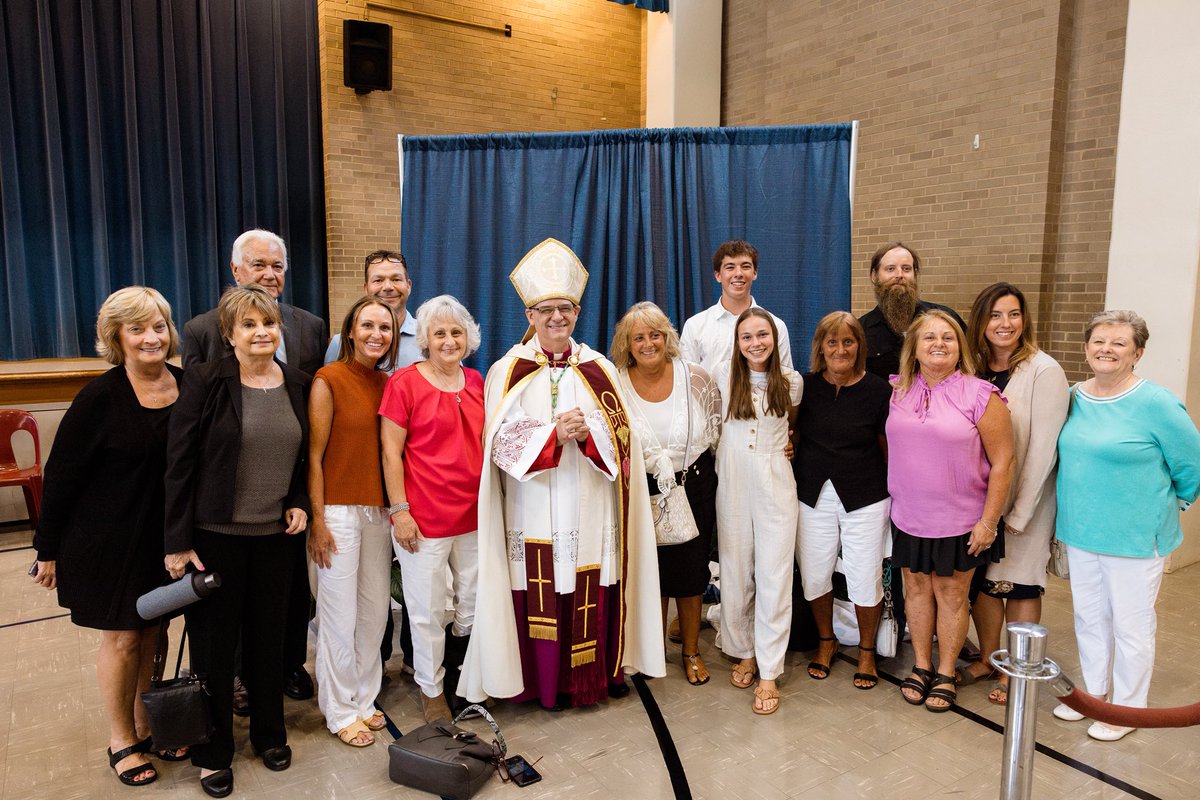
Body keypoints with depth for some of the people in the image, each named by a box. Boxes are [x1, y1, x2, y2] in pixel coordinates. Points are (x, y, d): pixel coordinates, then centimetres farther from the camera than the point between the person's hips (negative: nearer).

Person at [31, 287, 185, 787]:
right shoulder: (100, 398, -15)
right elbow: (60, 476, -9)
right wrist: (49, 549, -5)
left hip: (166, 537, 4)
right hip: (109, 540, -3)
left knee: (151, 631, 16)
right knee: (121, 637, 10)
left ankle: (146, 724, 36)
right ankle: (121, 740, 29)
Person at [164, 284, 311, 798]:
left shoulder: (298, 385, 3)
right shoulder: (206, 381, -10)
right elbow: (179, 463, -10)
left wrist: (299, 502, -1)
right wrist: (178, 542, -10)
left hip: (275, 534, 3)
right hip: (216, 536, -3)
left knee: (269, 637, 15)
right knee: (214, 643, 9)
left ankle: (269, 733, 35)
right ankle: (213, 751, 28)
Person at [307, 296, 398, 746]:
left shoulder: (387, 384, 8)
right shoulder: (329, 380, -9)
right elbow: (314, 455, -9)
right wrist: (317, 520, -11)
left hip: (378, 510, 6)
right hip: (339, 511, -5)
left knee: (376, 609, 11)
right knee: (341, 615, 4)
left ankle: (363, 698, 30)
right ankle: (340, 711, 22)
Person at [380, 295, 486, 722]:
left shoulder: (476, 382, 7)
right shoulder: (404, 382, -8)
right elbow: (391, 452, -8)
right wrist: (399, 511, -12)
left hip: (474, 514, 5)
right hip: (424, 518, -5)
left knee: (475, 604, 16)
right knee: (428, 611, 8)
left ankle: (461, 678, 39)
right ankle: (432, 690, 30)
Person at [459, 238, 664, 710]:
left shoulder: (600, 370, 8)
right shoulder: (508, 372, 1)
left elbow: (621, 437, 3)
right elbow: (502, 443, -6)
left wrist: (588, 433, -17)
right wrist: (553, 433, -19)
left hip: (592, 511, 2)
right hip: (535, 512, -2)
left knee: (594, 598, 5)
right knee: (542, 600, 1)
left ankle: (603, 672, 24)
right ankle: (546, 682, 19)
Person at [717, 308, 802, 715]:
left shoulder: (792, 382, 1)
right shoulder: (724, 376, 0)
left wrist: (782, 442, 5)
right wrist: (730, 446, 10)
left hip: (776, 482, -1)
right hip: (733, 482, 1)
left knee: (774, 575, -1)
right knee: (735, 571, 9)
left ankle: (769, 673, 8)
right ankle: (744, 651, 29)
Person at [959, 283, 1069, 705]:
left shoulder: (1043, 371, -13)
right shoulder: (974, 370, 3)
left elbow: (1043, 447, -16)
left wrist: (1018, 512, -15)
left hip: (1025, 499, -5)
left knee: (1019, 583, 6)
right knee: (983, 578, 13)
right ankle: (988, 658, 31)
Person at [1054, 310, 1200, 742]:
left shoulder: (1156, 404, -16)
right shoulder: (1073, 398, 2)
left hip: (1135, 537, -5)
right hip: (1079, 532, 6)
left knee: (1131, 626, 9)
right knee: (1089, 617, 18)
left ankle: (1127, 707, 27)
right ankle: (1092, 692, 36)